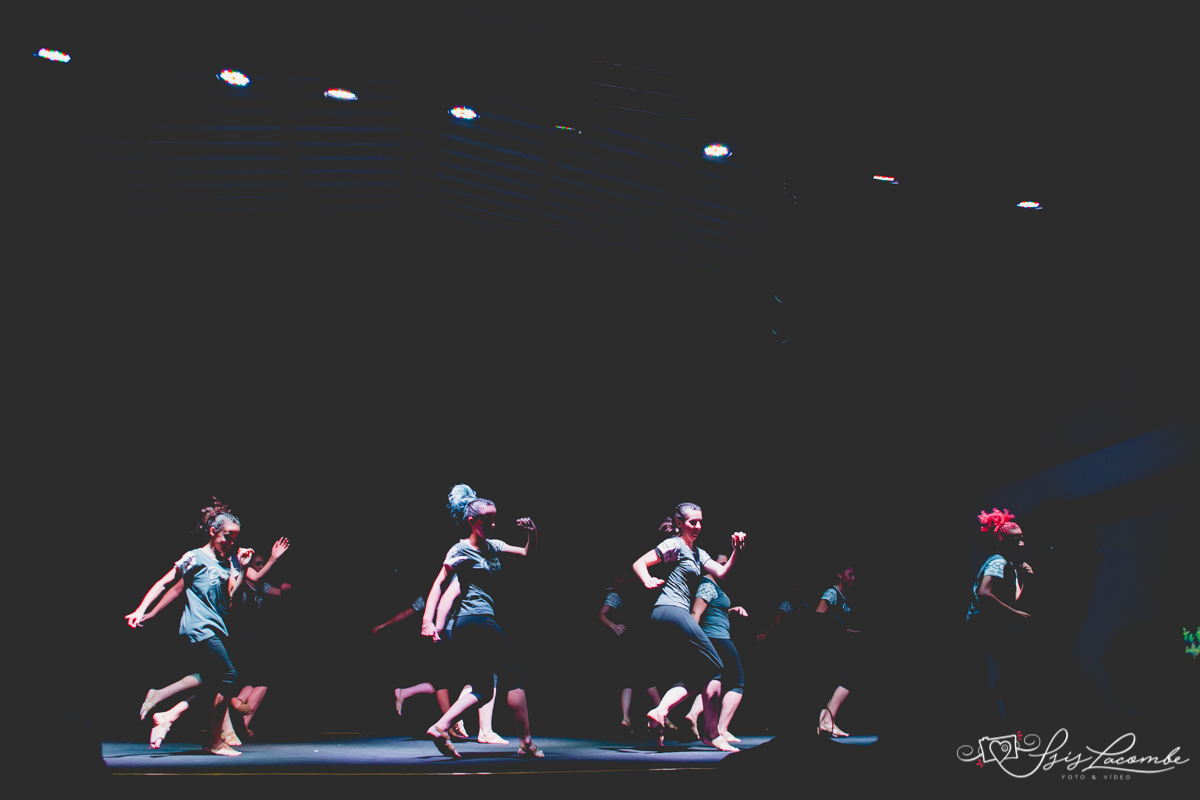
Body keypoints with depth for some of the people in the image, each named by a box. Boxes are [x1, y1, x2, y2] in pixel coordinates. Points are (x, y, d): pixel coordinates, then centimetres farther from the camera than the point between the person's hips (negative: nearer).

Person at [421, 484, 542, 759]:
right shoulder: (461, 550, -7)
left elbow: (527, 553, 23)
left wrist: (532, 533, 4)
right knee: (512, 676, -3)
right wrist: (428, 618, -21)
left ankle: (440, 728, -4)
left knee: (479, 688, 8)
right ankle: (526, 743, 0)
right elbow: (439, 584, -11)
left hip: (466, 625, 9)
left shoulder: (493, 546, 16)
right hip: (477, 620, -9)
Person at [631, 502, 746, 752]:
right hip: (672, 611, -10)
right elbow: (639, 564, -7)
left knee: (694, 677, 6)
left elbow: (722, 572, 13)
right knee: (714, 667, -5)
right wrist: (650, 583, -23)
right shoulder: (674, 544, -3)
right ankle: (712, 734, -2)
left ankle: (659, 712, -10)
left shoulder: (698, 553, 22)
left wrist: (736, 551, 0)